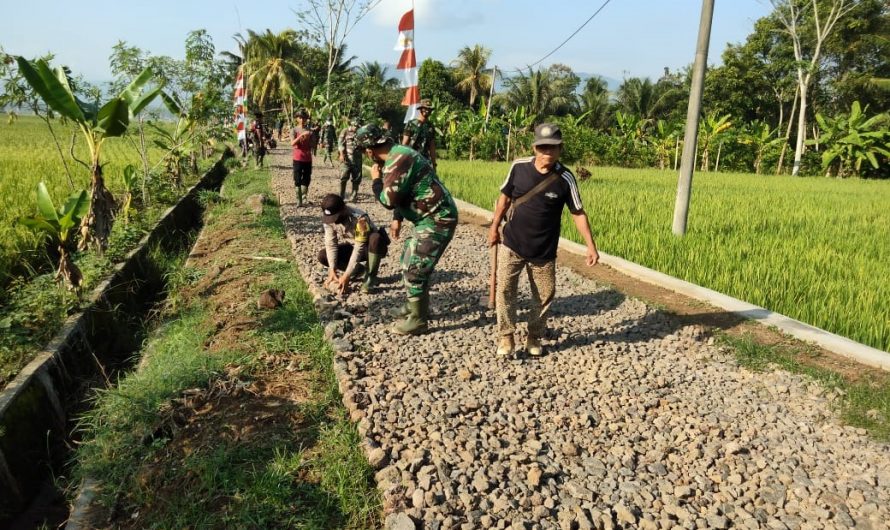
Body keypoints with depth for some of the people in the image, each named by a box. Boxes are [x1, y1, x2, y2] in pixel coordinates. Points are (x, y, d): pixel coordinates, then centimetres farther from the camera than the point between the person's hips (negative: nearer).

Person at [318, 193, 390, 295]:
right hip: (352, 246, 5)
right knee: (322, 256, -15)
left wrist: (347, 276, -37)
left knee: (376, 238, -40)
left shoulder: (360, 218, -34)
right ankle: (358, 269, 2)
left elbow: (359, 248, -34)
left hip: (372, 248, -5)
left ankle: (370, 277, -22)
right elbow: (331, 244, -17)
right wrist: (332, 271, -28)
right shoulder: (328, 218, -17)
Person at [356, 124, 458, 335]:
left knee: (414, 269, -6)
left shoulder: (398, 160, -21)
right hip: (432, 217, 11)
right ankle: (417, 305, 36)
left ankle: (418, 320, 7)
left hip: (437, 220, -11)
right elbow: (401, 193, 23)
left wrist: (375, 179, -6)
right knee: (409, 260, 21)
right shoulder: (397, 155, 12)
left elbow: (388, 199, -22)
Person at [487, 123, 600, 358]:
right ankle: (506, 337, 10)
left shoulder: (565, 178, -12)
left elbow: (578, 213, -5)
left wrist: (591, 246, -9)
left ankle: (534, 337, 29)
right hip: (512, 244, 0)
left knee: (544, 296, 9)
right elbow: (505, 197, 6)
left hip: (544, 251, 0)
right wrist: (495, 226, 9)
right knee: (505, 289, -5)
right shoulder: (519, 167, -9)